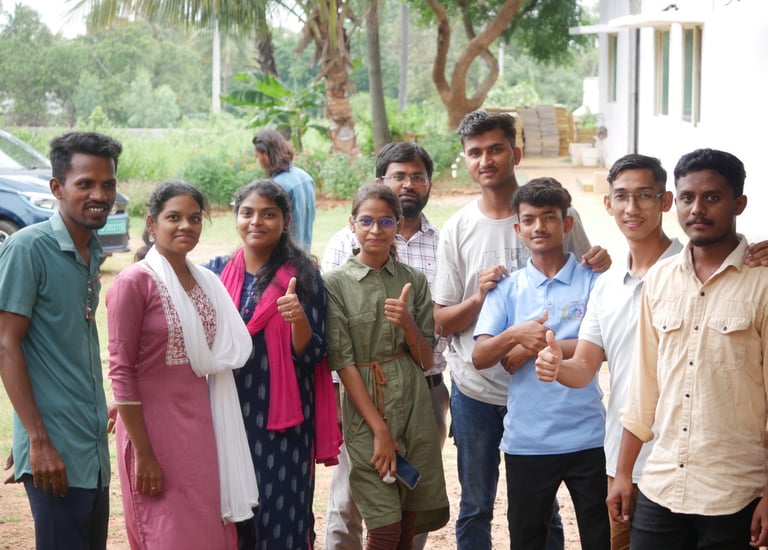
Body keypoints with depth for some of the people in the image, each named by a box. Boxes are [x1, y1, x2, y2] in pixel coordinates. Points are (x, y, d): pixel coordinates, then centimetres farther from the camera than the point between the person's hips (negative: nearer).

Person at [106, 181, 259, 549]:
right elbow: (121, 372, -13)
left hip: (201, 423, 6)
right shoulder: (134, 282, -11)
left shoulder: (206, 281, 8)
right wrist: (143, 453, -15)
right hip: (155, 427, -6)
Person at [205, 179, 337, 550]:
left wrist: (299, 319, -25)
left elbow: (311, 355, -6)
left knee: (281, 513, -2)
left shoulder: (302, 276, -3)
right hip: (228, 413, 3)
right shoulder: (217, 271, 5)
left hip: (282, 418, -3)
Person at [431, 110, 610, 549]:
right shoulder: (458, 230, 0)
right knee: (476, 508, 13)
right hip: (476, 389, 1)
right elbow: (441, 324, 1)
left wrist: (601, 269, -17)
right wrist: (478, 298, -18)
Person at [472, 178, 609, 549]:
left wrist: (534, 346, -15)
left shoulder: (592, 281, 0)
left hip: (586, 436, -2)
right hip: (525, 440, 2)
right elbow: (479, 357, -2)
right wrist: (515, 334, -22)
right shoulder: (507, 289, 6)